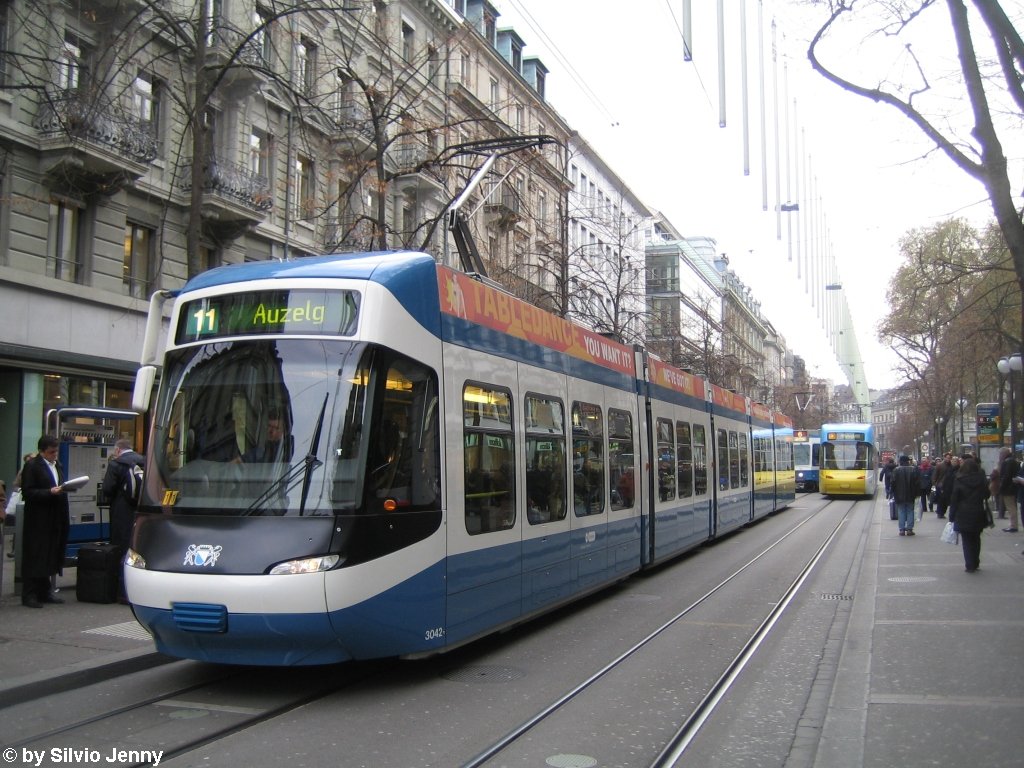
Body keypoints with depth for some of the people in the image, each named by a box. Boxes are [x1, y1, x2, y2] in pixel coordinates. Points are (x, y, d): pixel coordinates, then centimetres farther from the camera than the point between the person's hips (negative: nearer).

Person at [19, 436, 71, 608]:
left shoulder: (57, 465, 16)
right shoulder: (32, 466, -7)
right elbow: (27, 492, -14)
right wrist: (50, 492, -22)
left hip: (54, 521, 7)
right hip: (38, 521, -7)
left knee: (49, 558, 12)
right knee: (34, 558, -3)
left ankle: (44, 592, 20)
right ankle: (29, 595, 2)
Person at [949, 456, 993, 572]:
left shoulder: (959, 482, -9)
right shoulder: (982, 480, -1)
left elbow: (954, 500, -7)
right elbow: (986, 496, 8)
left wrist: (952, 517, -3)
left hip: (963, 515, -3)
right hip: (978, 514, 3)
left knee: (967, 541, 4)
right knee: (976, 539, 16)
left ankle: (970, 566, 2)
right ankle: (976, 563, 23)